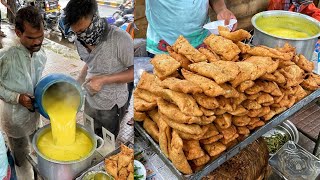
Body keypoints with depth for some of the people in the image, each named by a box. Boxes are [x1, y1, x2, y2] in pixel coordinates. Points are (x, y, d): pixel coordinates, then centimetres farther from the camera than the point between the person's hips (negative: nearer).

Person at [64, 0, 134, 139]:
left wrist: (104, 79, -27)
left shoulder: (120, 39, -25)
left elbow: (134, 71, -20)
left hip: (111, 105, -5)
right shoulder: (80, 41, -4)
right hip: (90, 101, 5)